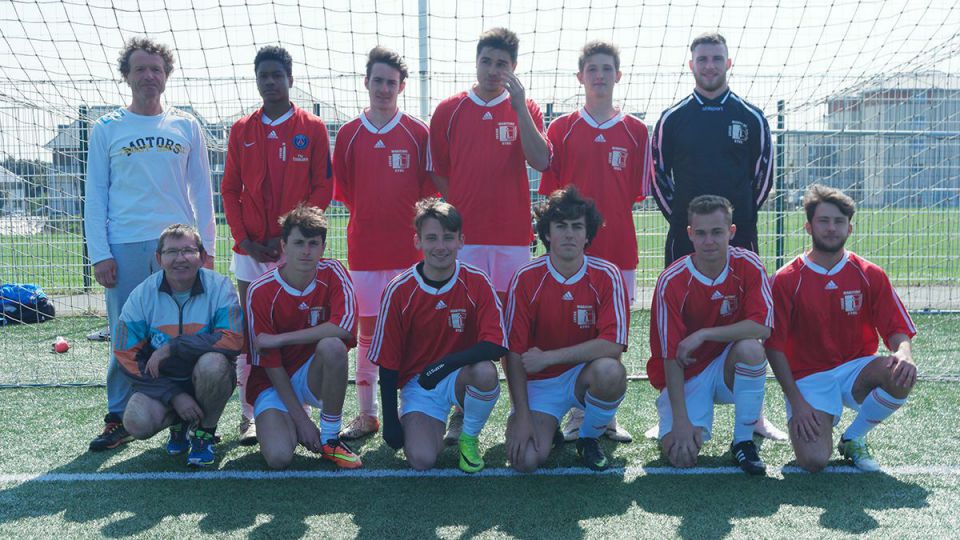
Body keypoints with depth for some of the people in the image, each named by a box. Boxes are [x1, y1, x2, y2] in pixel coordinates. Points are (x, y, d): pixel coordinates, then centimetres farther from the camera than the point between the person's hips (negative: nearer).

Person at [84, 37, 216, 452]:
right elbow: (95, 195, 5)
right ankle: (118, 418, 13)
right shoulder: (107, 129, 8)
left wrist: (206, 246, 3)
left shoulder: (186, 127, 10)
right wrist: (99, 253, -3)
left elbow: (201, 191, 10)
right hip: (125, 248, -1)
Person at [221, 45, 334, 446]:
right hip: (251, 248, 2)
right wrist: (244, 239, -4)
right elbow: (230, 189, 8)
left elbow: (323, 188, -1)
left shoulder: (312, 129, 4)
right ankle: (250, 415, 10)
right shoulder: (242, 130, 10)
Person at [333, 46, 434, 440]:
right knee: (367, 330, 6)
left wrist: (413, 221, -2)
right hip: (363, 246, 2)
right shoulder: (349, 134, 7)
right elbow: (341, 188, 12)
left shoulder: (419, 133, 2)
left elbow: (430, 189, 5)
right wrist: (368, 215, 7)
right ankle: (366, 415, 15)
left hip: (408, 247, -1)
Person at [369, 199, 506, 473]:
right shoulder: (398, 291, -11)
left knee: (485, 372, -35)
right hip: (417, 382, 0)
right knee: (421, 459, -22)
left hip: (461, 375, 1)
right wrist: (390, 421, -6)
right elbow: (387, 361, -5)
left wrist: (446, 363, -31)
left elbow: (495, 345, -19)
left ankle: (469, 438, -3)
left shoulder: (477, 283, -11)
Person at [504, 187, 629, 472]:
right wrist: (522, 415, -15)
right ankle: (548, 424, 17)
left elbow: (612, 345, -20)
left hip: (584, 375, 0)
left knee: (610, 370, -35)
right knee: (525, 460, -21)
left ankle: (589, 439, -3)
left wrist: (548, 357, -22)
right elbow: (514, 352, -10)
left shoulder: (607, 275, -11)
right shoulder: (525, 278, -11)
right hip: (538, 383, 0)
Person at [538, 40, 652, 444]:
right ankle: (578, 415, 12)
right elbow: (549, 191, 4)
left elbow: (638, 191, 9)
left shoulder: (636, 131, 8)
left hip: (619, 244, 1)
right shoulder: (561, 129, 5)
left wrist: (608, 216, -1)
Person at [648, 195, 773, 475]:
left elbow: (762, 327, -22)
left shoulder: (748, 266, -12)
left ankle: (744, 440, -12)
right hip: (686, 375, -1)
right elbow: (671, 356, -18)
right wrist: (681, 421, -22)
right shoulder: (671, 282, -18)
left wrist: (703, 334, -27)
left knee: (750, 348, -33)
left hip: (728, 369, 1)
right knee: (680, 455, -20)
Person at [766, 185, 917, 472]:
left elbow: (898, 330, 1)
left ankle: (853, 438, -2)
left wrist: (904, 353, -25)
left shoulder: (870, 275, 2)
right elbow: (775, 346, -7)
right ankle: (822, 421, 15)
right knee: (813, 460, -24)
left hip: (857, 370, 3)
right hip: (808, 377, -3)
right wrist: (797, 402, -14)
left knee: (902, 376, -31)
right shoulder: (786, 280, -6)